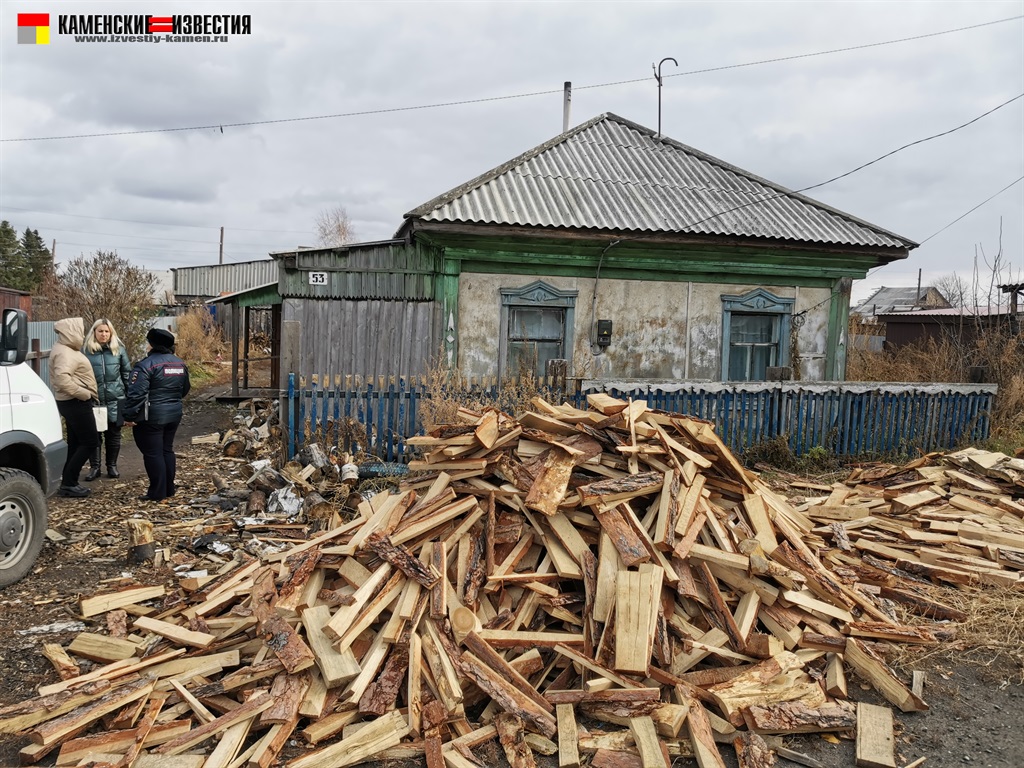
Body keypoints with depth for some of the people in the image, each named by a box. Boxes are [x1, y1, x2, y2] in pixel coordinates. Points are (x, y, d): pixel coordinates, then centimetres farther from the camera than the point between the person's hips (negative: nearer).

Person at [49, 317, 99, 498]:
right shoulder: (65, 353, -19)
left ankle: (69, 482, 18)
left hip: (72, 402, 10)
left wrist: (84, 394, 14)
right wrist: (84, 394, -25)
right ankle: (68, 483, -3)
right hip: (76, 403, -10)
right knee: (90, 442, -6)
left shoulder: (65, 349, 15)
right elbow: (62, 379, -34)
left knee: (75, 443, 14)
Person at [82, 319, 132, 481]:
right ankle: (94, 467, 14)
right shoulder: (86, 350, 0)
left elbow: (127, 373, 9)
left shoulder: (119, 349, 5)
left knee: (114, 434, 9)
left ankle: (112, 466, 22)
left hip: (115, 398, 1)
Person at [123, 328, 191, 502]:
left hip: (151, 416, -7)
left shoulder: (146, 364, -16)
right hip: (174, 414, 7)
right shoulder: (180, 363, 8)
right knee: (167, 450, 17)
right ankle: (169, 489, 22)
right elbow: (185, 389, 20)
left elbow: (136, 393, -21)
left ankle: (157, 493, 4)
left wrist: (130, 416, -14)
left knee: (153, 453, 0)